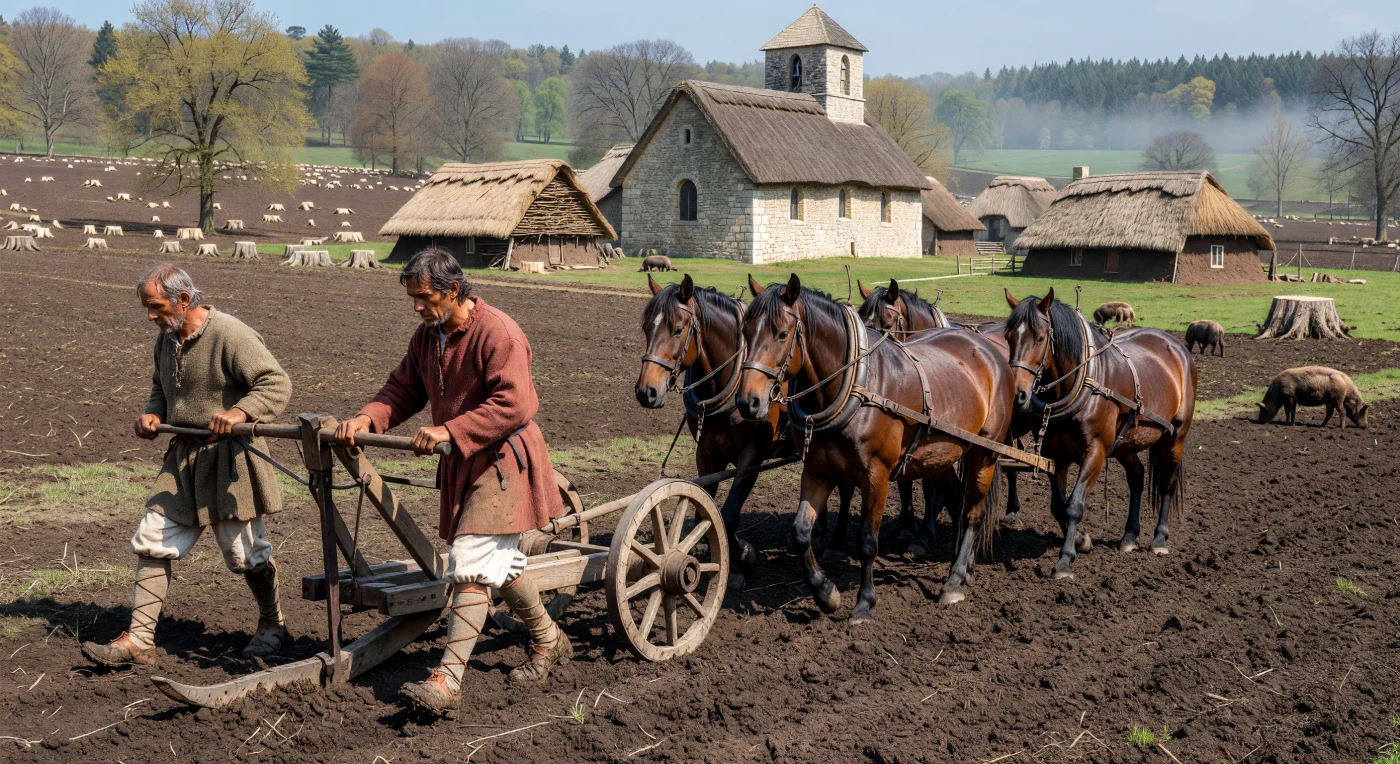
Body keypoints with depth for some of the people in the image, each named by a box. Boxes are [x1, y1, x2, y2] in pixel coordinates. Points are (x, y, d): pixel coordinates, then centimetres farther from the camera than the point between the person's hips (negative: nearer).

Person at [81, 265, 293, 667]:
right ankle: (139, 639, 8)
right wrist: (152, 414, 4)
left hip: (230, 458, -8)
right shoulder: (166, 340, 10)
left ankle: (272, 625, 26)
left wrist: (239, 412, -36)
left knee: (244, 552, 3)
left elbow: (277, 384, -21)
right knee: (152, 542, 2)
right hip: (182, 459, 8)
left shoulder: (230, 335, -17)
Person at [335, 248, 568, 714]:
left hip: (502, 461, -9)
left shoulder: (497, 333, -20)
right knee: (499, 563, 18)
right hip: (462, 464, 9)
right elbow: (404, 389, 8)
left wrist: (450, 431, -30)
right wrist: (367, 418, -12)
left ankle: (447, 679, -17)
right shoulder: (427, 336, 8)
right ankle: (548, 642, 37)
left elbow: (514, 405, -27)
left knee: (472, 563, -14)